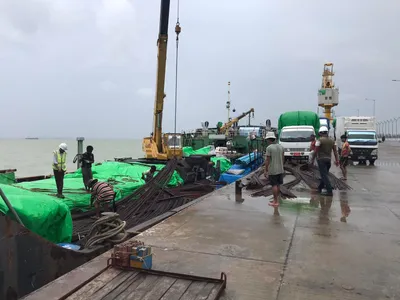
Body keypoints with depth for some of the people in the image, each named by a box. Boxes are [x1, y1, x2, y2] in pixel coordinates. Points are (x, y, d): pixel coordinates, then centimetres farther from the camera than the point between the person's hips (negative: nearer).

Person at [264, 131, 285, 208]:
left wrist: (266, 170, -8)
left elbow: (267, 160, -15)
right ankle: (276, 200, 22)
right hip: (280, 170, 6)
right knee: (278, 185, 14)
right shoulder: (281, 147, 5)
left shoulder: (269, 148, -15)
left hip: (272, 170, -6)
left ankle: (275, 202, 6)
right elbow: (283, 158, 11)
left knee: (274, 185, 0)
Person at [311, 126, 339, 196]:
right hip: (328, 159, 7)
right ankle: (320, 188, 31)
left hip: (321, 159, -6)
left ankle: (329, 191, -13)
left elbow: (315, 151, -12)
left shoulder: (319, 140, -10)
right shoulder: (332, 140, 8)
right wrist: (337, 160, 5)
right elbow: (335, 151, 4)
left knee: (324, 175, -7)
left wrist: (312, 160, -5)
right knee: (324, 175, 18)